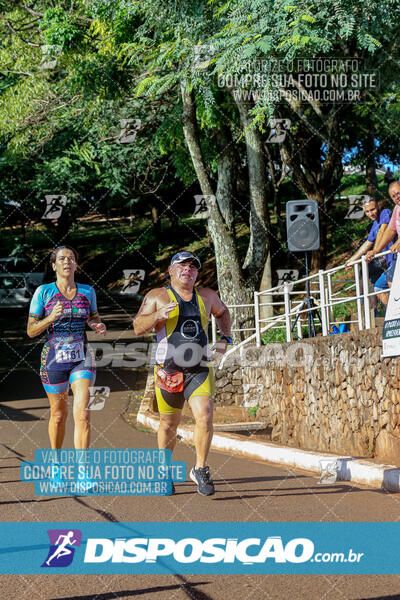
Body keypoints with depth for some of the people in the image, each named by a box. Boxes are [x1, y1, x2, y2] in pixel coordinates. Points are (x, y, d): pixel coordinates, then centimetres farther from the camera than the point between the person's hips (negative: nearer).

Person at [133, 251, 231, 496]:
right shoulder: (158, 296, 2)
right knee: (169, 424, 8)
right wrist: (159, 314, -22)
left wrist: (225, 339, 17)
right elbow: (138, 328, -5)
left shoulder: (207, 296, 11)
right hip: (169, 371, -1)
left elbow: (222, 312, 31)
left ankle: (200, 469, 0)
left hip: (200, 370, 2)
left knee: (205, 417, -17)